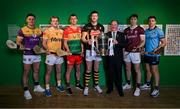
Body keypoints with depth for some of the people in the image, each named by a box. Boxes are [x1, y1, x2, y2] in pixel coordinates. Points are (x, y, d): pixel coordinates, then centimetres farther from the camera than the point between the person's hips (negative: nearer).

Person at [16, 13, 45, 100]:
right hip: (27, 54, -5)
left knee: (36, 71, 16)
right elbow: (18, 41, -6)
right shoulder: (22, 30, -6)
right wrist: (22, 46, -27)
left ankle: (37, 86, 33)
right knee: (26, 72, 2)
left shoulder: (39, 30, 8)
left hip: (37, 54, 5)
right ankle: (26, 91, 10)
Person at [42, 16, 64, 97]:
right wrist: (47, 49, -23)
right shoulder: (47, 31, -4)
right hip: (51, 54, -4)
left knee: (59, 71, 16)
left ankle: (59, 85, 31)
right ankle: (47, 88, 13)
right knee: (48, 72, 3)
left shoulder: (61, 31, 9)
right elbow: (44, 43, -6)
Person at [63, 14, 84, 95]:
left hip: (79, 53, 4)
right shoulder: (67, 30, -3)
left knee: (78, 69, 14)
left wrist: (82, 51, 7)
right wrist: (67, 49, -19)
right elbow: (65, 42, -4)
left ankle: (78, 84, 30)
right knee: (69, 69, 2)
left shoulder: (80, 29, 9)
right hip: (71, 53, -4)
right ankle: (68, 86, 13)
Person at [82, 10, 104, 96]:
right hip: (89, 50, -3)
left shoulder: (101, 27, 10)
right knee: (88, 69, 0)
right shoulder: (86, 26, -2)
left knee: (96, 69, 12)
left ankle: (96, 85, 24)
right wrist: (87, 41, -29)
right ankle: (86, 87, 9)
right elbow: (83, 38, -8)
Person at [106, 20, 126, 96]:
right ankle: (110, 88, 22)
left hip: (118, 57, 0)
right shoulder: (107, 34, 9)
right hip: (110, 56, 0)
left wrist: (117, 43, -15)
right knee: (110, 73, 5)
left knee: (118, 73, 2)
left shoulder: (121, 34, 10)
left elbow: (124, 44, -1)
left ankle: (120, 89, 15)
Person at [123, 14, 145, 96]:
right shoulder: (126, 30, 11)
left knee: (137, 70, 0)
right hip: (127, 52, 5)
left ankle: (138, 88, 7)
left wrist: (138, 47, -22)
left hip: (136, 52, -5)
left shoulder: (140, 29, -2)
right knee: (127, 69, 13)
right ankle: (128, 84, 29)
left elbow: (143, 41, -5)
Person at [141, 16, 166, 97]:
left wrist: (157, 48, -24)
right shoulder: (146, 31, 9)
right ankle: (148, 85, 30)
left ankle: (156, 89, 10)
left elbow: (164, 43, -9)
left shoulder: (159, 31, -7)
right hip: (146, 54, 6)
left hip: (154, 55, -5)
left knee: (154, 71, -1)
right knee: (148, 70, 15)